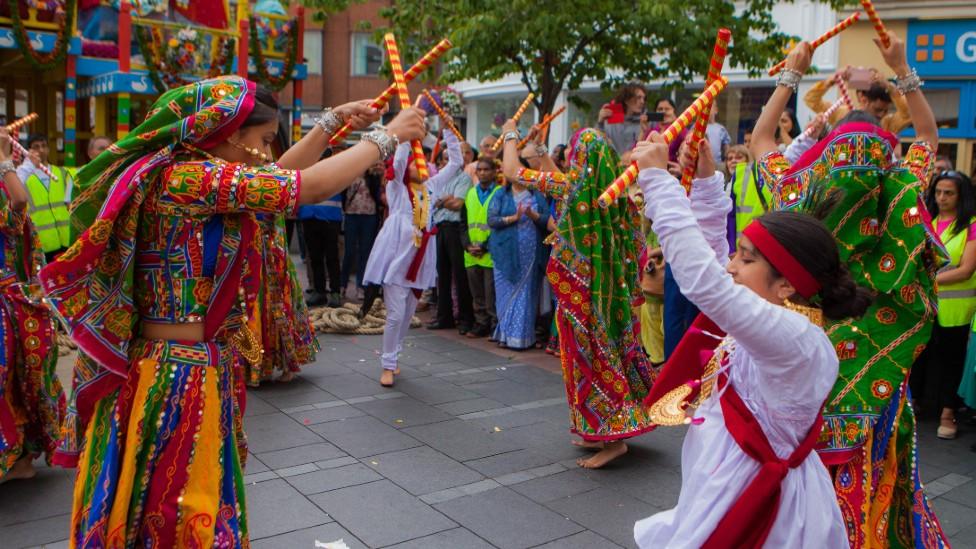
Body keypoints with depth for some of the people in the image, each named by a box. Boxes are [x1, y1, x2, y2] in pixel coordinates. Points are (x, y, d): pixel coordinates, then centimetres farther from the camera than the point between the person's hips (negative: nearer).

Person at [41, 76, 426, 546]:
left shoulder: (176, 173, 9)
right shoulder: (188, 177, -20)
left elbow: (281, 175, 20)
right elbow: (313, 187, -24)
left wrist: (333, 121, 18)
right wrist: (386, 137, -12)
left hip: (198, 367, 9)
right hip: (180, 376, -9)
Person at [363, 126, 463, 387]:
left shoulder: (431, 186, 13)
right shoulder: (397, 187, 1)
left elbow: (456, 162, 14)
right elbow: (398, 161, -18)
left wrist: (448, 130, 9)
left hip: (420, 259, 5)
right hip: (397, 256, -5)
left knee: (408, 314, 11)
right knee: (396, 314, -7)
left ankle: (392, 359, 25)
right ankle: (388, 366, 4)